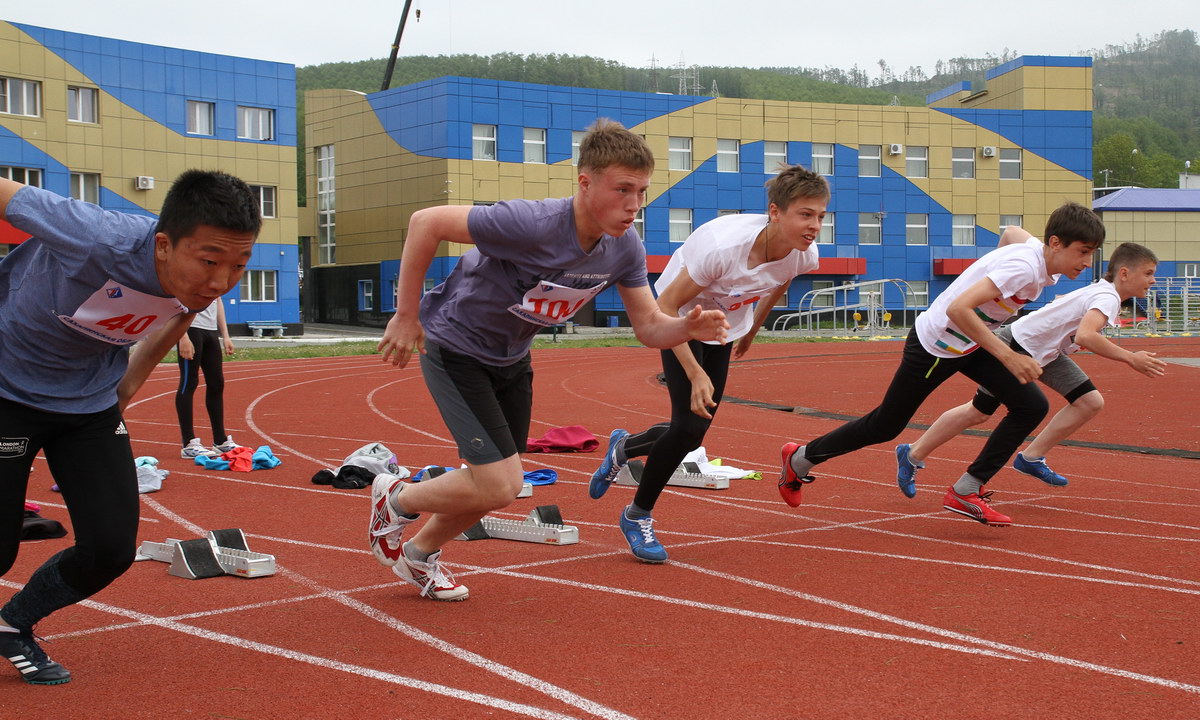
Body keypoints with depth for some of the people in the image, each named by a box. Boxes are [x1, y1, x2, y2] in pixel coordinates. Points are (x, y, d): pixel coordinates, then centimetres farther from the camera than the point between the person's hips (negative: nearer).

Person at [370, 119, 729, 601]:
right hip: (455, 348, -7)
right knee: (499, 486, -14)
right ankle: (395, 500, 13)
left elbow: (649, 327, -8)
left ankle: (420, 553, 41)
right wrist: (406, 316, -24)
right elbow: (425, 222, -30)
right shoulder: (531, 225, -36)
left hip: (511, 358, 7)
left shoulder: (625, 246, -15)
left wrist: (690, 327, -31)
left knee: (496, 487, 15)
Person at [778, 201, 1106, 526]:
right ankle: (801, 458, 28)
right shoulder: (1024, 267, -32)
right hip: (933, 346, -8)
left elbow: (1011, 231, 20)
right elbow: (958, 308, -41)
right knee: (884, 427, 6)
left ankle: (965, 492, 1)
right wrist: (1008, 356, -41)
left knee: (1032, 406, -6)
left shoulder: (1038, 250, -5)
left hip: (970, 344, 8)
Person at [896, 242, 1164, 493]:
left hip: (1047, 353, 9)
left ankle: (1031, 458, 6)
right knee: (978, 412, 0)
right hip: (1016, 346, -9)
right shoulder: (1108, 298, -26)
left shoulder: (1105, 293, 3)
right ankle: (912, 455, 16)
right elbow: (1085, 336, -45)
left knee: (1091, 402, -2)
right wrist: (1130, 359, -40)